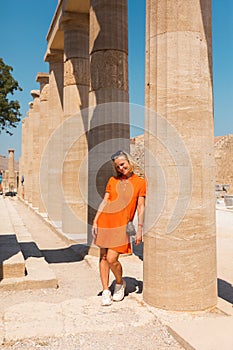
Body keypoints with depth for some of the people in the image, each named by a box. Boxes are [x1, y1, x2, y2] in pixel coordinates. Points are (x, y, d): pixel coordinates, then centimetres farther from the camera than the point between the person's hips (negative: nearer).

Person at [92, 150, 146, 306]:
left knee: (112, 259, -8)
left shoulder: (140, 182, 3)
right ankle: (106, 291, 19)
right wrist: (95, 221, 4)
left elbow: (141, 207, 1)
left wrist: (140, 229, -3)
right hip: (105, 221, 4)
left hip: (122, 225, -3)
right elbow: (104, 201, 10)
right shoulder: (112, 180, 10)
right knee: (103, 257, 6)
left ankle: (120, 283, 21)